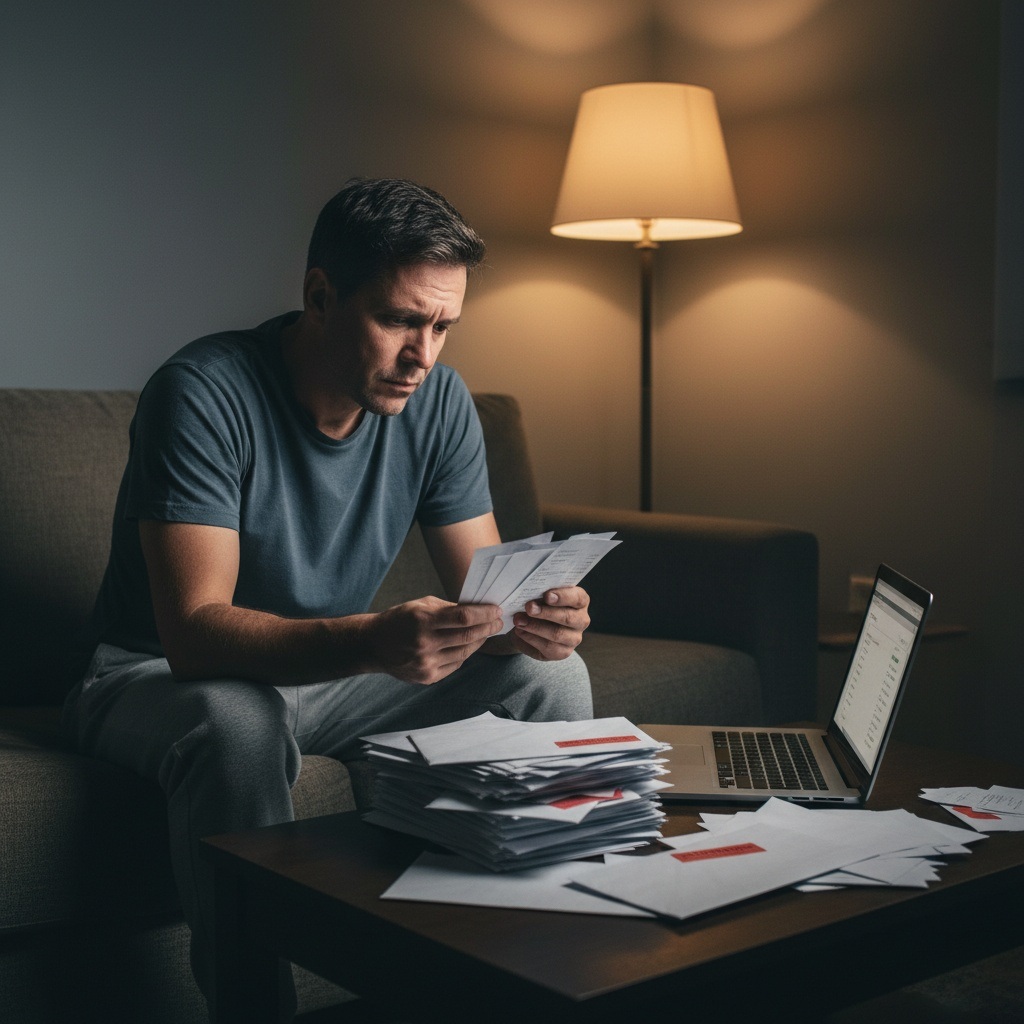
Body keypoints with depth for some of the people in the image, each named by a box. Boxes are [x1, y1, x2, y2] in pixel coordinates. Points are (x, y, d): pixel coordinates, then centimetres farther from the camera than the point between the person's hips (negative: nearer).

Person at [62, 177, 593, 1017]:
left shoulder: (438, 400, -8)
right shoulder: (205, 393, -25)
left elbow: (483, 587, -6)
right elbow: (195, 630, -34)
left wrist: (534, 620, -31)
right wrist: (371, 642, -50)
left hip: (335, 666, 5)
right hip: (158, 676, -5)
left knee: (549, 676, -11)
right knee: (238, 721, -40)